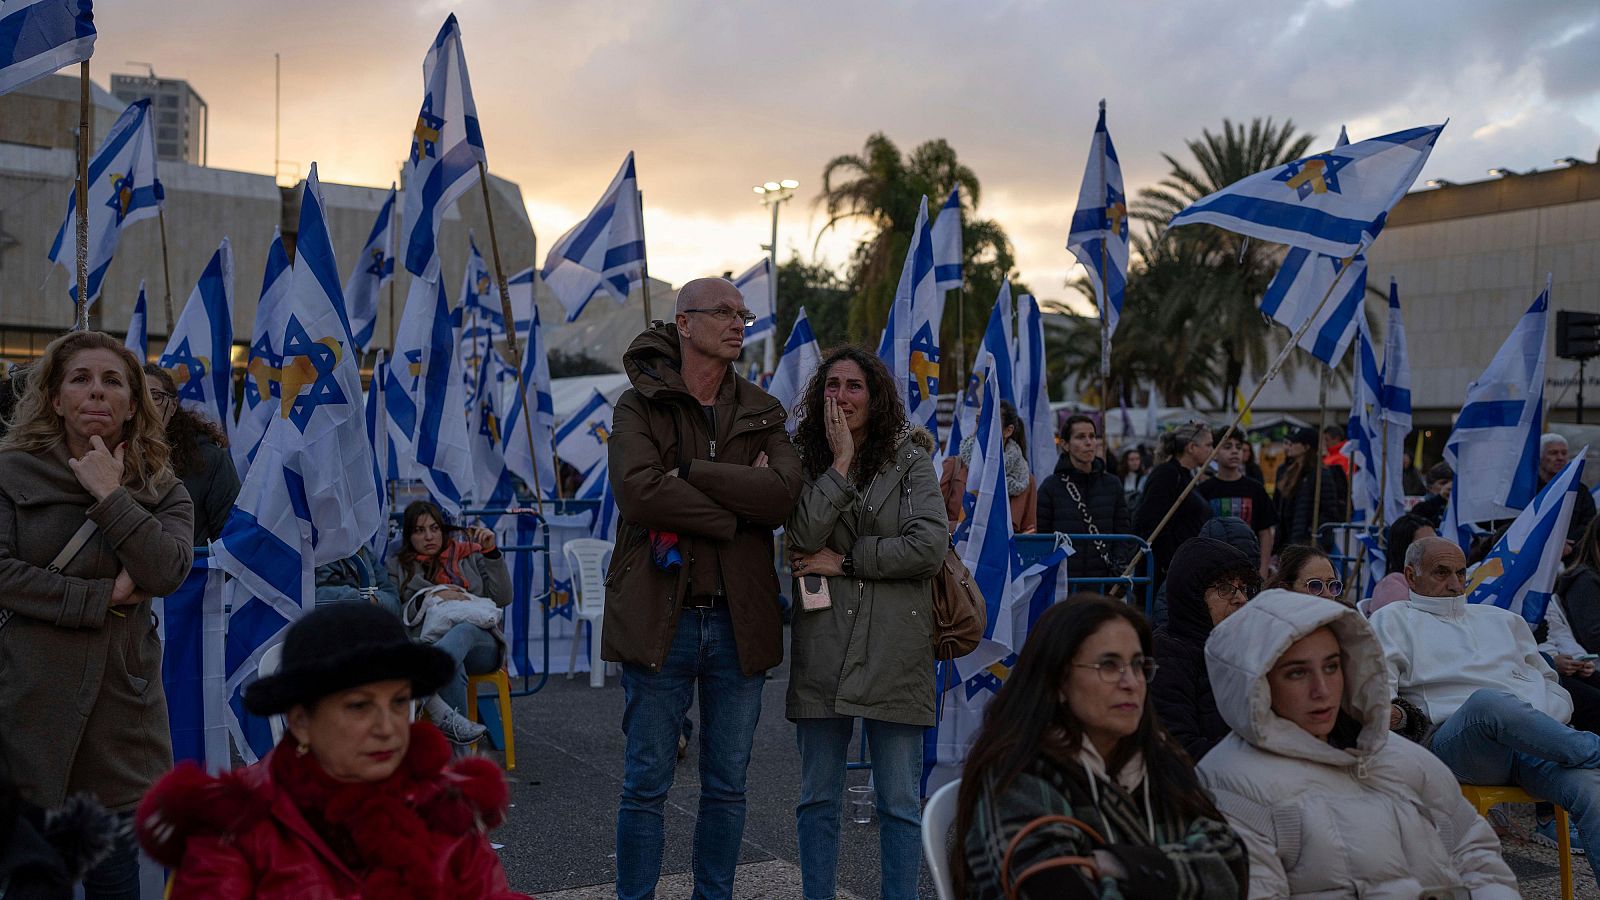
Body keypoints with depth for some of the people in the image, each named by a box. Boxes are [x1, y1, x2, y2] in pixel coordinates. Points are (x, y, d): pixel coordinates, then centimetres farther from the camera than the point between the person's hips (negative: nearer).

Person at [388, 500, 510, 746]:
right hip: (427, 645, -1)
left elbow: (502, 599, 13)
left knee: (463, 631, -39)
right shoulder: (397, 567, 20)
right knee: (453, 666, -40)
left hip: (479, 642, 1)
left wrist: (491, 551, 6)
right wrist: (430, 598, -9)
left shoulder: (469, 555, 23)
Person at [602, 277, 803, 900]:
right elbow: (638, 492, -18)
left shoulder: (763, 412, 10)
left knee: (727, 785, 13)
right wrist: (736, 508, -12)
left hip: (739, 619, 3)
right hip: (659, 615, -3)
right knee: (646, 784, 6)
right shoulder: (639, 405, 0)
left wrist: (689, 472, -15)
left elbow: (784, 494, -9)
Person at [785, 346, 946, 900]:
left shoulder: (911, 460, 3)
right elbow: (803, 539, -10)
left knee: (900, 804, 6)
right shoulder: (805, 462, 7)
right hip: (822, 648, 2)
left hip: (894, 651, -1)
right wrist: (840, 463, -10)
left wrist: (846, 561, -9)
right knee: (818, 799, 12)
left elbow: (931, 545, -11)